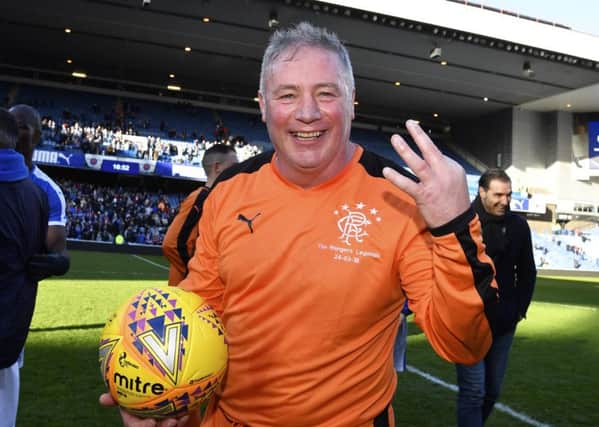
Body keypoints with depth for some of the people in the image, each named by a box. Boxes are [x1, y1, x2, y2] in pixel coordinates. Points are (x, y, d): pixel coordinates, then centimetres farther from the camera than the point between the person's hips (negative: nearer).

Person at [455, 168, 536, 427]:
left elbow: (527, 272, 14)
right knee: (473, 392, -5)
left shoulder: (518, 226, 3)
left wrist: (520, 308, 9)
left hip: (504, 324, 5)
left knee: (492, 391, 15)